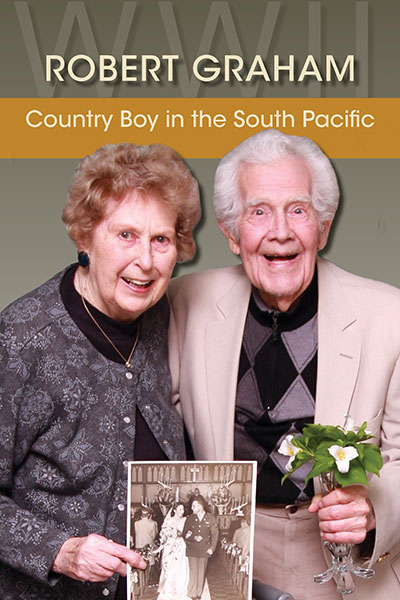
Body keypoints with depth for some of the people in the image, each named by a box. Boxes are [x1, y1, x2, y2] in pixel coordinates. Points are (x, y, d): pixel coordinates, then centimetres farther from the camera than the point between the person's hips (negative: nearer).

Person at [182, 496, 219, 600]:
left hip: (204, 550, 0)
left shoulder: (211, 518, -1)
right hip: (192, 549, 0)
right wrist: (194, 538, -14)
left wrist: (212, 548, -3)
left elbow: (214, 534, 4)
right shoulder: (190, 518, 2)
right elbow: (184, 534, 2)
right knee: (193, 571, -2)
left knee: (201, 572, 8)